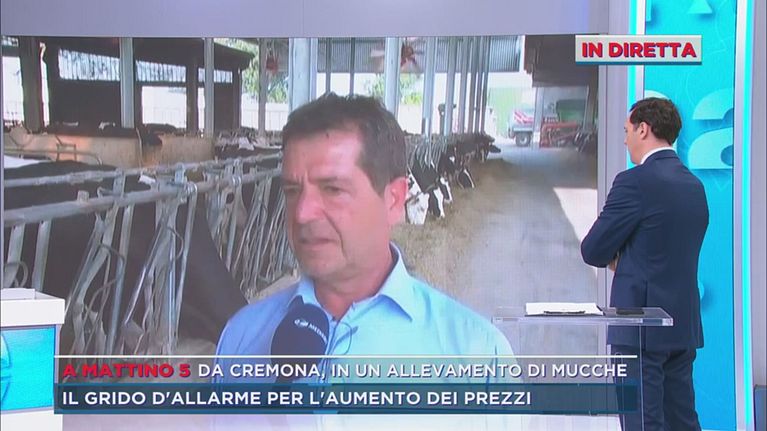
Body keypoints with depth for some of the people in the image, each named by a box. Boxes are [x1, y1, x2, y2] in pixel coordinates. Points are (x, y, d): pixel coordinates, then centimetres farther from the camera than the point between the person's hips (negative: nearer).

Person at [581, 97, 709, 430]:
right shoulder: (694, 185, 11)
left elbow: (593, 250, -11)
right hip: (684, 325, 8)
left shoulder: (635, 182, -14)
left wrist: (613, 258, 11)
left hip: (641, 325, -8)